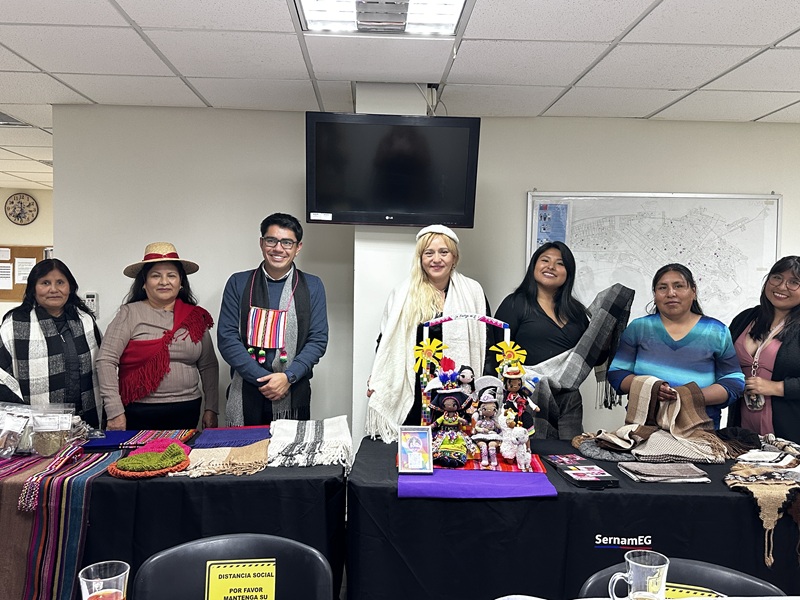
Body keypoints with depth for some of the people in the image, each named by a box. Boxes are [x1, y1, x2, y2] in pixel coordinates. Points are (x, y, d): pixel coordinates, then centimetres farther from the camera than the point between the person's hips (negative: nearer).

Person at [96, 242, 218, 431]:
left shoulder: (196, 317, 6)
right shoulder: (130, 314, -3)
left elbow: (208, 366, 10)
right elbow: (106, 360, -8)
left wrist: (211, 409, 5)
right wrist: (115, 412, -13)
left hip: (187, 412, 3)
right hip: (140, 414, -2)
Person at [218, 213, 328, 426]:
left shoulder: (312, 286, 5)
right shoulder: (238, 283, 4)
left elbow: (318, 340, 1)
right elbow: (226, 338, -2)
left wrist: (288, 377, -13)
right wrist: (262, 378, -11)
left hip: (293, 396, 0)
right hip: (244, 394, 0)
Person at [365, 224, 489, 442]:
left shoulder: (473, 292, 5)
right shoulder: (402, 294, 7)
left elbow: (485, 341, 8)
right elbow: (387, 340, 12)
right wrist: (376, 380, 4)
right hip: (414, 393, 0)